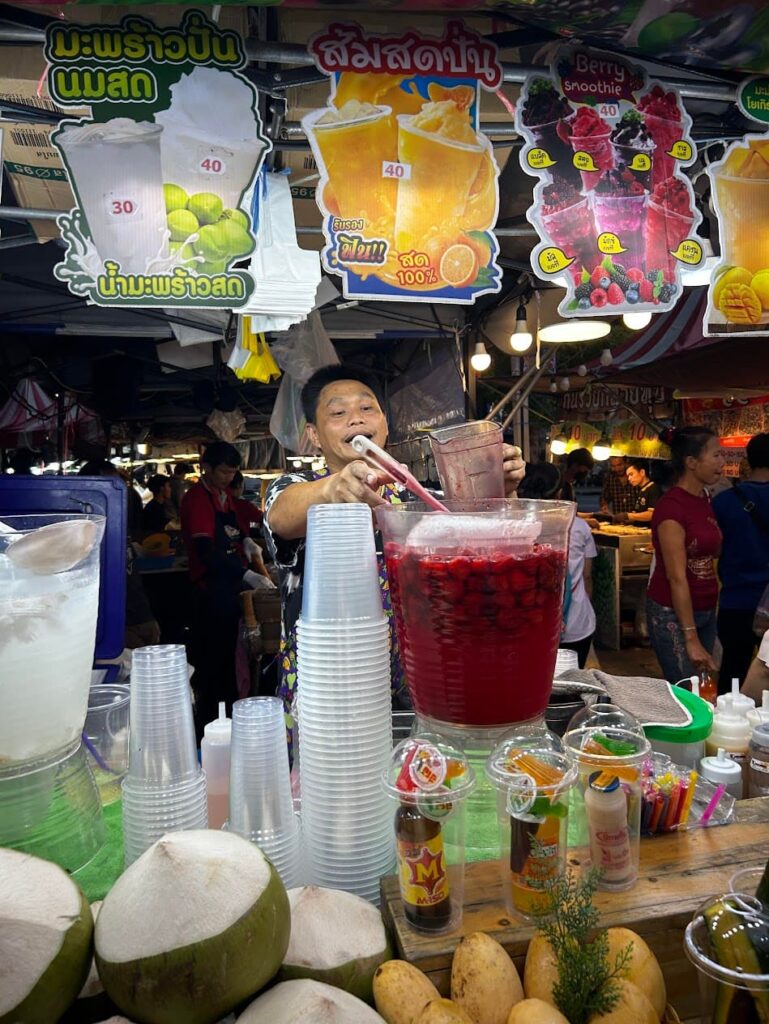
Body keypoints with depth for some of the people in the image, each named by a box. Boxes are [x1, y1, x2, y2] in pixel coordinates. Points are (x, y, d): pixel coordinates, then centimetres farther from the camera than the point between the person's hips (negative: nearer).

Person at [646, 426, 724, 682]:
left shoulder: (704, 497, 6)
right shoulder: (671, 506, -19)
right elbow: (677, 577, -21)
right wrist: (690, 638, -22)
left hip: (706, 611, 8)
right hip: (673, 614, -8)